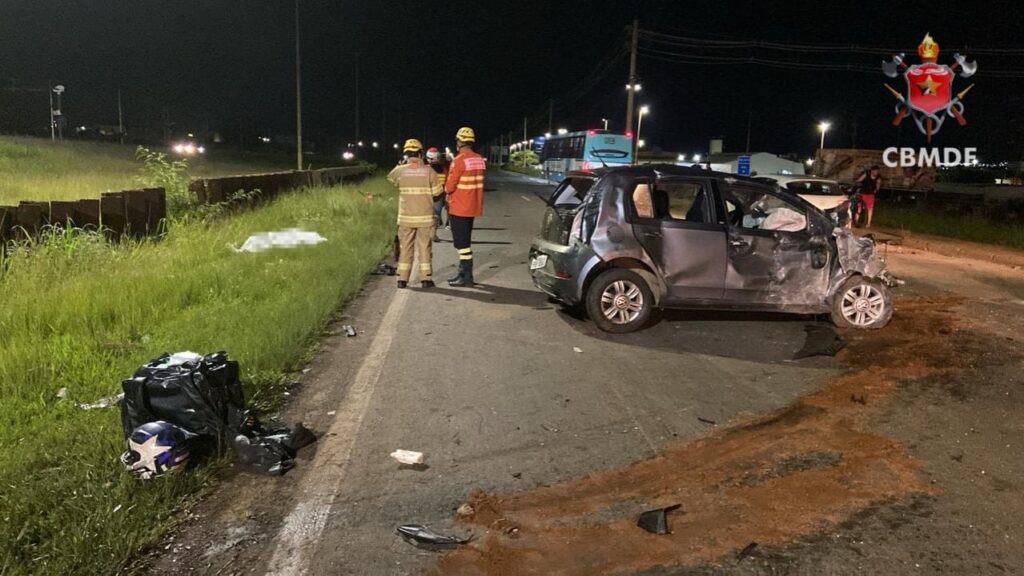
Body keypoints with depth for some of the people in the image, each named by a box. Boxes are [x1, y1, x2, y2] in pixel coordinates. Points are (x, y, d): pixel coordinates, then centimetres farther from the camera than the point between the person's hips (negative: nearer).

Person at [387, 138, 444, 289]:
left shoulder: (400, 170, -4)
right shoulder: (428, 171, -8)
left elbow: (390, 178, 17)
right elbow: (437, 192, -4)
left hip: (406, 217, 1)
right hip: (425, 217, -1)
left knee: (405, 248, 10)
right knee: (425, 248, 6)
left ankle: (402, 279, 11)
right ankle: (426, 279, 5)